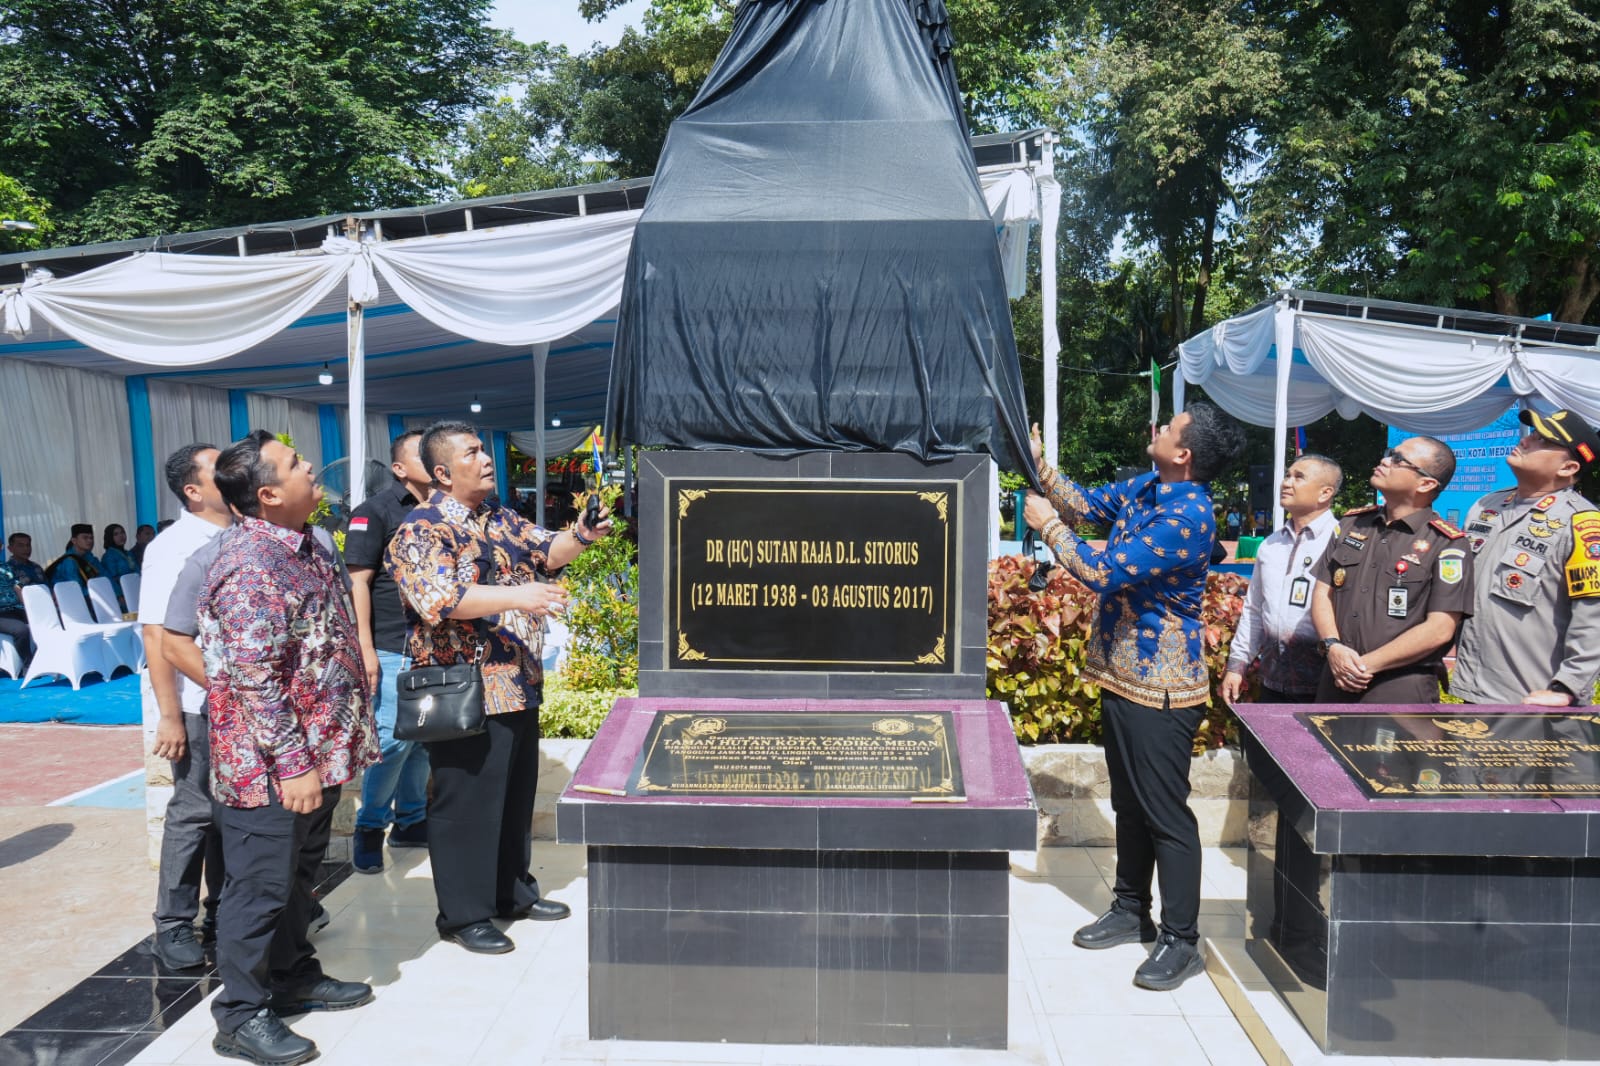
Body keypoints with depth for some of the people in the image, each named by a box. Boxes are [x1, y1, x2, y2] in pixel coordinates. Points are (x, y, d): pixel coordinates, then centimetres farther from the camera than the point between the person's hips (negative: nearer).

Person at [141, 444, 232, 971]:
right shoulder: (173, 548, -10)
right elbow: (157, 634, -13)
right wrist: (169, 716, -16)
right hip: (201, 706, -5)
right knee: (194, 813, 4)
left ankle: (223, 912, 29)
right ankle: (174, 927, 19)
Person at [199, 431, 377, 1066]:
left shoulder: (304, 545, 9)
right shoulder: (251, 563, -22)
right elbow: (255, 678, -26)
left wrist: (331, 749, 23)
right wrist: (292, 763, -24)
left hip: (317, 753, 10)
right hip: (271, 767, -9)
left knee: (299, 876, 21)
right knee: (261, 888, 4)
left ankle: (294, 978, 37)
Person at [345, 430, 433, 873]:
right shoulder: (375, 512, -6)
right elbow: (358, 581, -10)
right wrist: (365, 648, -15)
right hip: (393, 648, -6)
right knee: (393, 737, -6)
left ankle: (410, 820, 26)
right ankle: (370, 827, 11)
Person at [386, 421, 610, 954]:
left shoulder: (499, 517, 12)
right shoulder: (421, 531, -14)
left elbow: (545, 551, 14)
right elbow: (438, 600, -27)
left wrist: (579, 537, -9)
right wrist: (518, 596, -34)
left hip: (517, 684, 9)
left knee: (516, 791, 18)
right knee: (466, 801, 2)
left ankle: (514, 891, 34)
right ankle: (464, 914, 16)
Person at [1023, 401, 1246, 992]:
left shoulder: (1187, 517, -25)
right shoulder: (1144, 487, 5)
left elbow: (1102, 572, -27)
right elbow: (1087, 504, 19)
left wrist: (1049, 525, -13)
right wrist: (1039, 463, 6)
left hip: (1159, 688, -10)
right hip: (1122, 673, 10)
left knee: (1165, 813, 0)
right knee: (1129, 802, 20)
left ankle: (1181, 940, 13)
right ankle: (1131, 910, 35)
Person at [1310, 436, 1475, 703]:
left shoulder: (1446, 544, -6)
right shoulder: (1351, 523, 11)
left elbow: (1439, 629, -11)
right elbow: (1323, 592, 10)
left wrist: (1367, 664, -14)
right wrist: (1333, 647, -8)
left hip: (1401, 691, -5)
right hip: (1336, 682, 5)